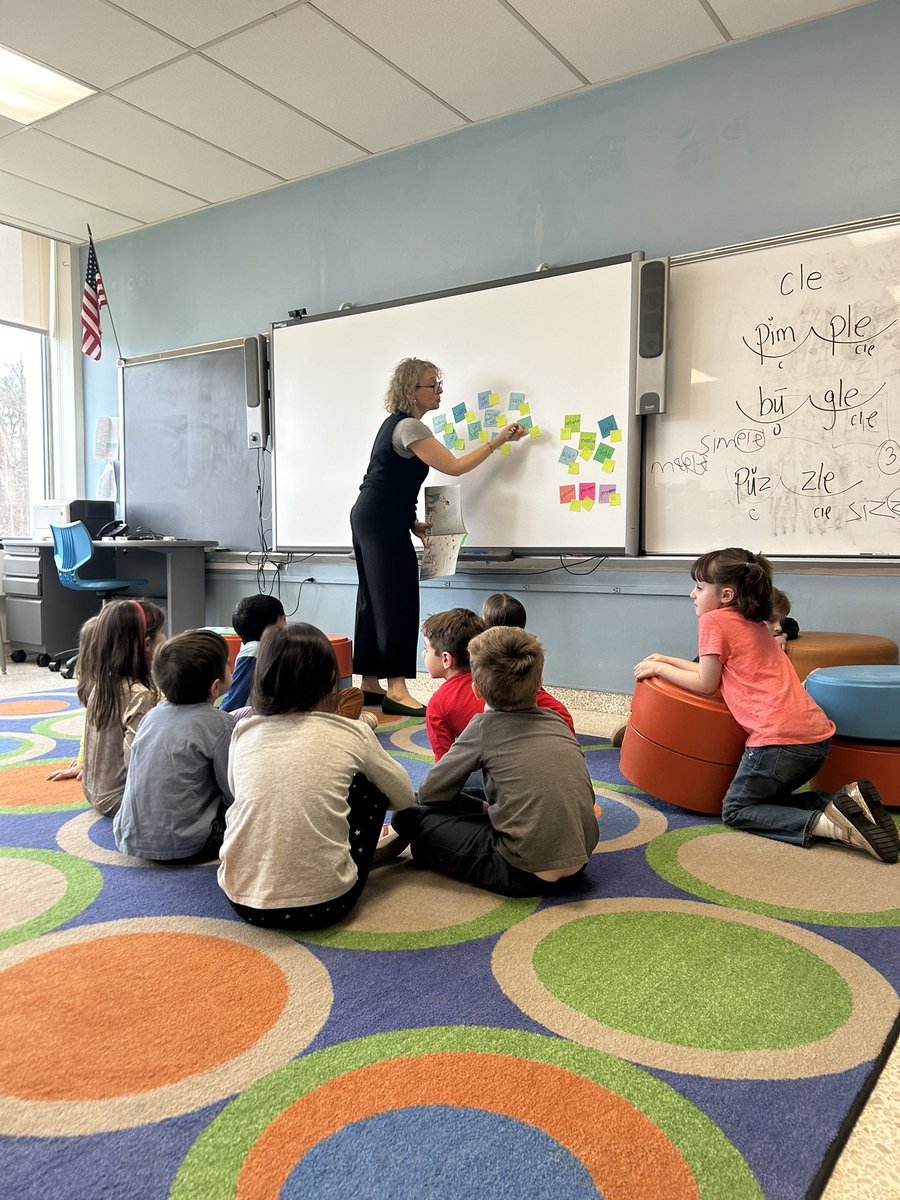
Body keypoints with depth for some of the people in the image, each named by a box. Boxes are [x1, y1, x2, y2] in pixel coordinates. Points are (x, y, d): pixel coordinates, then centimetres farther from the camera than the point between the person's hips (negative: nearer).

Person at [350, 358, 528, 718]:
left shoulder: (397, 423, 17)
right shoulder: (409, 427, -14)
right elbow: (455, 467, -16)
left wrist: (411, 523, 10)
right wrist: (498, 440, -10)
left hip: (368, 518, 10)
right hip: (382, 524, -10)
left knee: (375, 601, 10)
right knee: (397, 602, -10)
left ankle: (370, 685, 16)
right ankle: (396, 690, -10)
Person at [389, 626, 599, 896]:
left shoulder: (484, 726, -3)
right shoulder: (557, 721, 10)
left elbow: (430, 792, 1)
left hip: (525, 874, -6)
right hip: (578, 865, 6)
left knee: (408, 816, 3)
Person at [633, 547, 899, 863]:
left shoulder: (714, 620, -6)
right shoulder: (753, 622, 20)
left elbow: (706, 684, -1)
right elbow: (717, 672, 22)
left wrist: (660, 669, 10)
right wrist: (667, 660, 24)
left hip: (780, 738, -9)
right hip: (817, 734, 9)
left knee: (736, 811, 8)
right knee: (768, 798, 26)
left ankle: (825, 824, -13)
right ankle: (848, 799, 4)